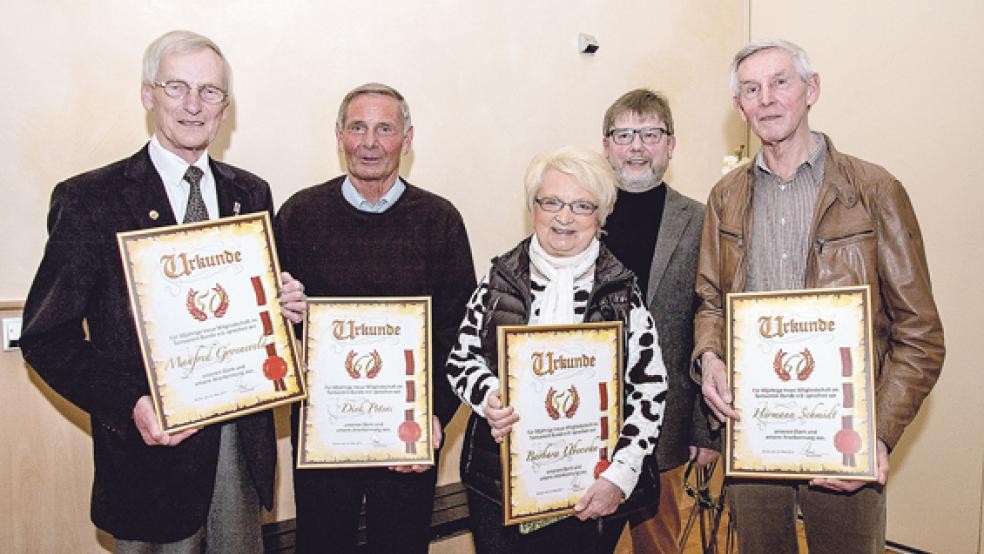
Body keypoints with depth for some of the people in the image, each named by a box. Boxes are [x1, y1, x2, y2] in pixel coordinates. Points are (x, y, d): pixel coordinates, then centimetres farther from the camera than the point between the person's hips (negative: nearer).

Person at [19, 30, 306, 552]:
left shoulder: (251, 193, 6)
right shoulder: (88, 199, -8)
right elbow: (46, 335, -8)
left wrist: (287, 306, -9)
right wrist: (128, 406, -21)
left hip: (242, 437, 4)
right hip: (153, 437, -4)